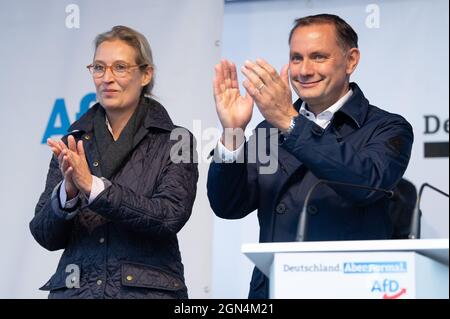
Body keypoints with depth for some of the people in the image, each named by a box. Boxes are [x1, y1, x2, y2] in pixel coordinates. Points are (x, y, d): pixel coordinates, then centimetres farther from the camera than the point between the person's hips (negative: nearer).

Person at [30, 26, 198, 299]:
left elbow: (171, 217, -16)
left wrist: (93, 186, -21)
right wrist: (68, 193, -18)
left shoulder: (174, 142, -2)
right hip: (74, 288, 2)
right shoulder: (72, 143, 6)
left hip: (148, 289, -2)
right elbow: (46, 236, 2)